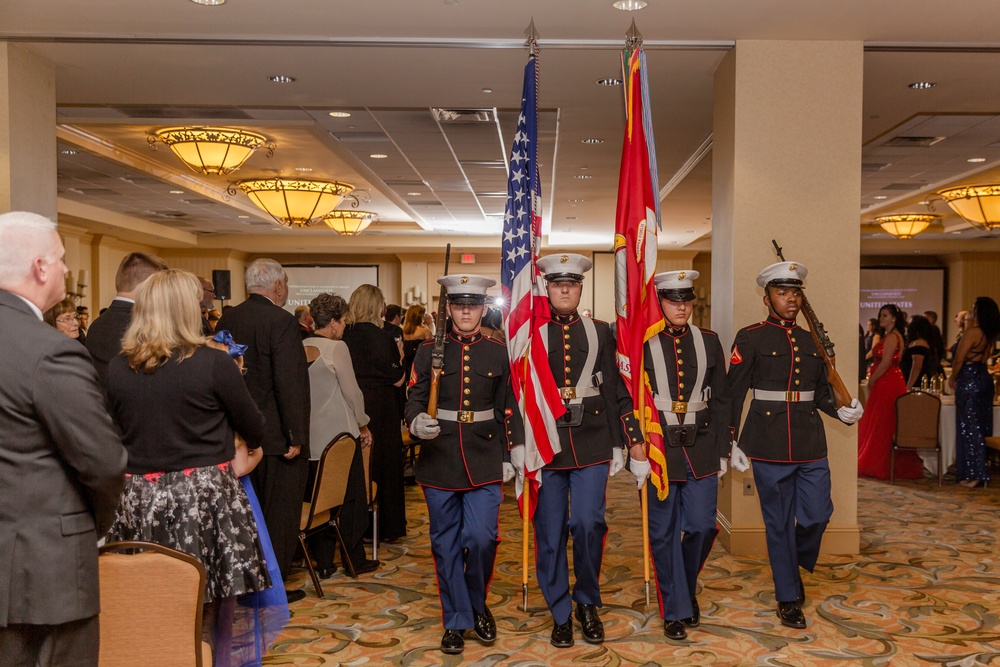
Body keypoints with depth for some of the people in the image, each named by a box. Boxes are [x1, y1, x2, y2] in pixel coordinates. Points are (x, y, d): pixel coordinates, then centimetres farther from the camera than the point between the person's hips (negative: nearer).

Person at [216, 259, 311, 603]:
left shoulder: (227, 320, 4)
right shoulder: (281, 321, -18)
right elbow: (291, 382, -23)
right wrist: (297, 436, -18)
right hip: (275, 435, -7)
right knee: (278, 512, 6)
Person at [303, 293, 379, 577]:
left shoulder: (300, 348, 3)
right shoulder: (337, 348, -14)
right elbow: (351, 391, -11)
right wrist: (363, 425, 2)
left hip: (310, 436, 6)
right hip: (339, 434, -6)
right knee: (351, 498, 7)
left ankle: (323, 562, 17)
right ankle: (354, 560, 16)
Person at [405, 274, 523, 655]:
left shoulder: (500, 354, 5)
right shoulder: (429, 352, 3)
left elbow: (508, 409, 7)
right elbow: (415, 400, 1)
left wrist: (510, 456, 3)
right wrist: (416, 423, -21)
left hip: (484, 462, 0)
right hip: (440, 461, 1)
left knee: (481, 538, -7)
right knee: (446, 544, 6)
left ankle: (478, 605, 21)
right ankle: (457, 621, 22)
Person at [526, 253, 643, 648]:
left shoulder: (600, 332, 8)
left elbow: (616, 390, 7)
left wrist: (630, 438, 3)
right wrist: (517, 444, -4)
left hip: (592, 442, 0)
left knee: (588, 523, -7)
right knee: (550, 533, 5)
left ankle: (588, 603, 18)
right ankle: (561, 615, 21)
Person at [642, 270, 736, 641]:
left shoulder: (708, 341, 7)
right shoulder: (643, 344, -3)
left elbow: (721, 400, 10)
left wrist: (722, 452, 6)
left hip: (701, 448, 3)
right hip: (658, 448, -2)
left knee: (702, 526, 3)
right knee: (663, 533, 4)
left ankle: (686, 588, 31)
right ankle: (675, 610, 19)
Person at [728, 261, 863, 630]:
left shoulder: (813, 341, 13)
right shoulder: (750, 338, -3)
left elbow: (822, 391, 19)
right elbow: (733, 393, -4)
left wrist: (842, 411, -2)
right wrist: (732, 443, -7)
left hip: (811, 444, 4)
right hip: (769, 445, -4)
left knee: (817, 515, 2)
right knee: (779, 523, 5)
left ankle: (794, 565, 33)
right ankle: (788, 597, 19)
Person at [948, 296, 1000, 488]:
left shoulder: (972, 332, -15)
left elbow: (959, 359, -15)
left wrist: (953, 378, 2)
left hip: (969, 379, -8)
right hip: (984, 378, 8)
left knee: (969, 426, -4)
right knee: (982, 425, 12)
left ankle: (973, 474, -3)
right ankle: (983, 472, 18)